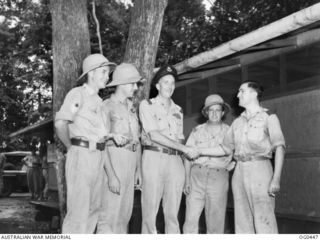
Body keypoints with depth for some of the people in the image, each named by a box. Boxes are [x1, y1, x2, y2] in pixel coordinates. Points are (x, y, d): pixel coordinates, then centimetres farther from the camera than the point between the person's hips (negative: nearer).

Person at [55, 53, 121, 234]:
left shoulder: (99, 102, 18)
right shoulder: (78, 94, -5)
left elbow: (103, 140, 13)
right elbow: (60, 123, -21)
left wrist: (112, 174, 8)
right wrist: (72, 147, -5)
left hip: (98, 158, 8)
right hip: (81, 156, -8)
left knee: (93, 211, 14)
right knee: (79, 212, -6)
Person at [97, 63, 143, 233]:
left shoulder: (132, 108, 19)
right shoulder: (107, 106, -2)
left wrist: (139, 170, 16)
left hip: (131, 160, 7)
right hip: (115, 157, -7)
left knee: (125, 212, 7)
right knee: (111, 208, -10)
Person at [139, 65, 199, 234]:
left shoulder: (178, 110, 18)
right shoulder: (147, 105, 3)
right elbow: (153, 135, -9)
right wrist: (184, 149, -13)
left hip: (175, 161, 4)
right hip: (154, 158, -4)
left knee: (172, 213, 3)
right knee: (150, 212, -4)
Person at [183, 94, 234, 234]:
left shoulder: (229, 132, 8)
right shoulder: (197, 131, 10)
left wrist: (230, 165, -2)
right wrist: (187, 180, -1)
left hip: (219, 177, 0)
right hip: (197, 175, 1)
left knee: (216, 221, 2)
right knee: (191, 218, -5)